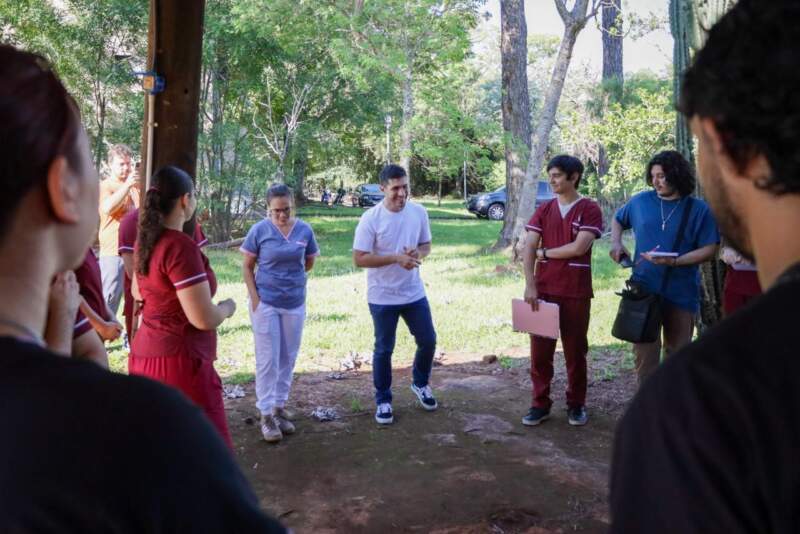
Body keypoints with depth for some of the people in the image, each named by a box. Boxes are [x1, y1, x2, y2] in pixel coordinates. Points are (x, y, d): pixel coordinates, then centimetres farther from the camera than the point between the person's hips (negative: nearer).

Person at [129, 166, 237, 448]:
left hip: (146, 354, 9)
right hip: (178, 361, -9)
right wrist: (227, 307, -3)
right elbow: (204, 319, -22)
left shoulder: (145, 241, 7)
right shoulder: (180, 246, -20)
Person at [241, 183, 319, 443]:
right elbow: (247, 266, -2)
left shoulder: (305, 230, -4)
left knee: (288, 358, 11)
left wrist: (289, 276, 10)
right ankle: (266, 415, 9)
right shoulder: (259, 230, -9)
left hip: (295, 303, 3)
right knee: (268, 359, 0)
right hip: (265, 302, -3)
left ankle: (279, 407, 26)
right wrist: (254, 296, -9)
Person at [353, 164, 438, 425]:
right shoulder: (370, 218, -15)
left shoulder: (419, 212, -2)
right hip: (383, 297, -4)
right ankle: (383, 401, 24)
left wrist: (418, 254, -14)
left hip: (414, 293, 4)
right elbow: (359, 259, -16)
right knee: (384, 350, 7)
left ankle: (421, 384, 39)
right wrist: (396, 258, -24)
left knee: (428, 341, 12)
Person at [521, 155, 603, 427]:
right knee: (540, 349, 5)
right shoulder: (543, 210, 7)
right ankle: (540, 404, 17)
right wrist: (530, 286, -12)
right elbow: (528, 248, -1)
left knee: (575, 350, 8)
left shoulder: (590, 209, -4)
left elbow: (578, 248, -15)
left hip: (576, 292, -3)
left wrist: (544, 252, -4)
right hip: (543, 290, 3)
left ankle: (576, 404, 23)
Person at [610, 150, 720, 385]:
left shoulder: (699, 209, -3)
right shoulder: (641, 201, 4)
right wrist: (616, 243, 3)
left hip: (681, 293, -1)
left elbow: (709, 249, -6)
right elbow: (618, 220, 22)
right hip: (644, 290, 1)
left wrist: (673, 262, -20)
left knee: (678, 354, 10)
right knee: (645, 353, 2)